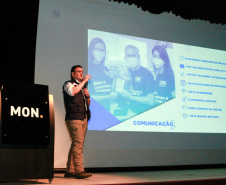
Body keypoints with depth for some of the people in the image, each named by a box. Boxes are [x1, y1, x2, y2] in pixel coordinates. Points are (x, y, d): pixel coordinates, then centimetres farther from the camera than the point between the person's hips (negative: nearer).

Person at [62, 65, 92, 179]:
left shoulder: (82, 87, 26)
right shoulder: (68, 84, 3)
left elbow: (88, 104, 27)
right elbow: (72, 92, -22)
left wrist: (87, 95, 7)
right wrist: (84, 81, -13)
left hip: (83, 118, 8)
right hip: (73, 118, -8)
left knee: (76, 144, 5)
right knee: (78, 143, -15)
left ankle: (70, 171, 8)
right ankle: (79, 171, -16)